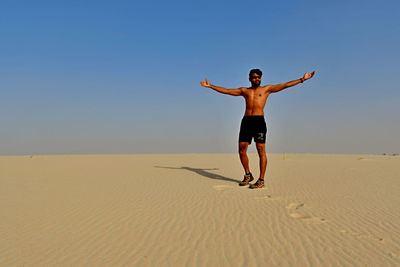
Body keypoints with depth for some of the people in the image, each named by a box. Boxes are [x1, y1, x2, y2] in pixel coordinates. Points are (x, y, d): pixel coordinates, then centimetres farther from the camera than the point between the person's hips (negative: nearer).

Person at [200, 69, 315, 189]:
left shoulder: (266, 89, 14)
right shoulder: (244, 91, 21)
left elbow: (285, 85, 10)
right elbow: (226, 91, 23)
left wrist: (302, 79, 5)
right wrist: (210, 86, 23)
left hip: (259, 120, -3)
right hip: (246, 120, 3)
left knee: (261, 150, -9)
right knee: (242, 151, 0)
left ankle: (261, 180, -5)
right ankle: (248, 175, 19)